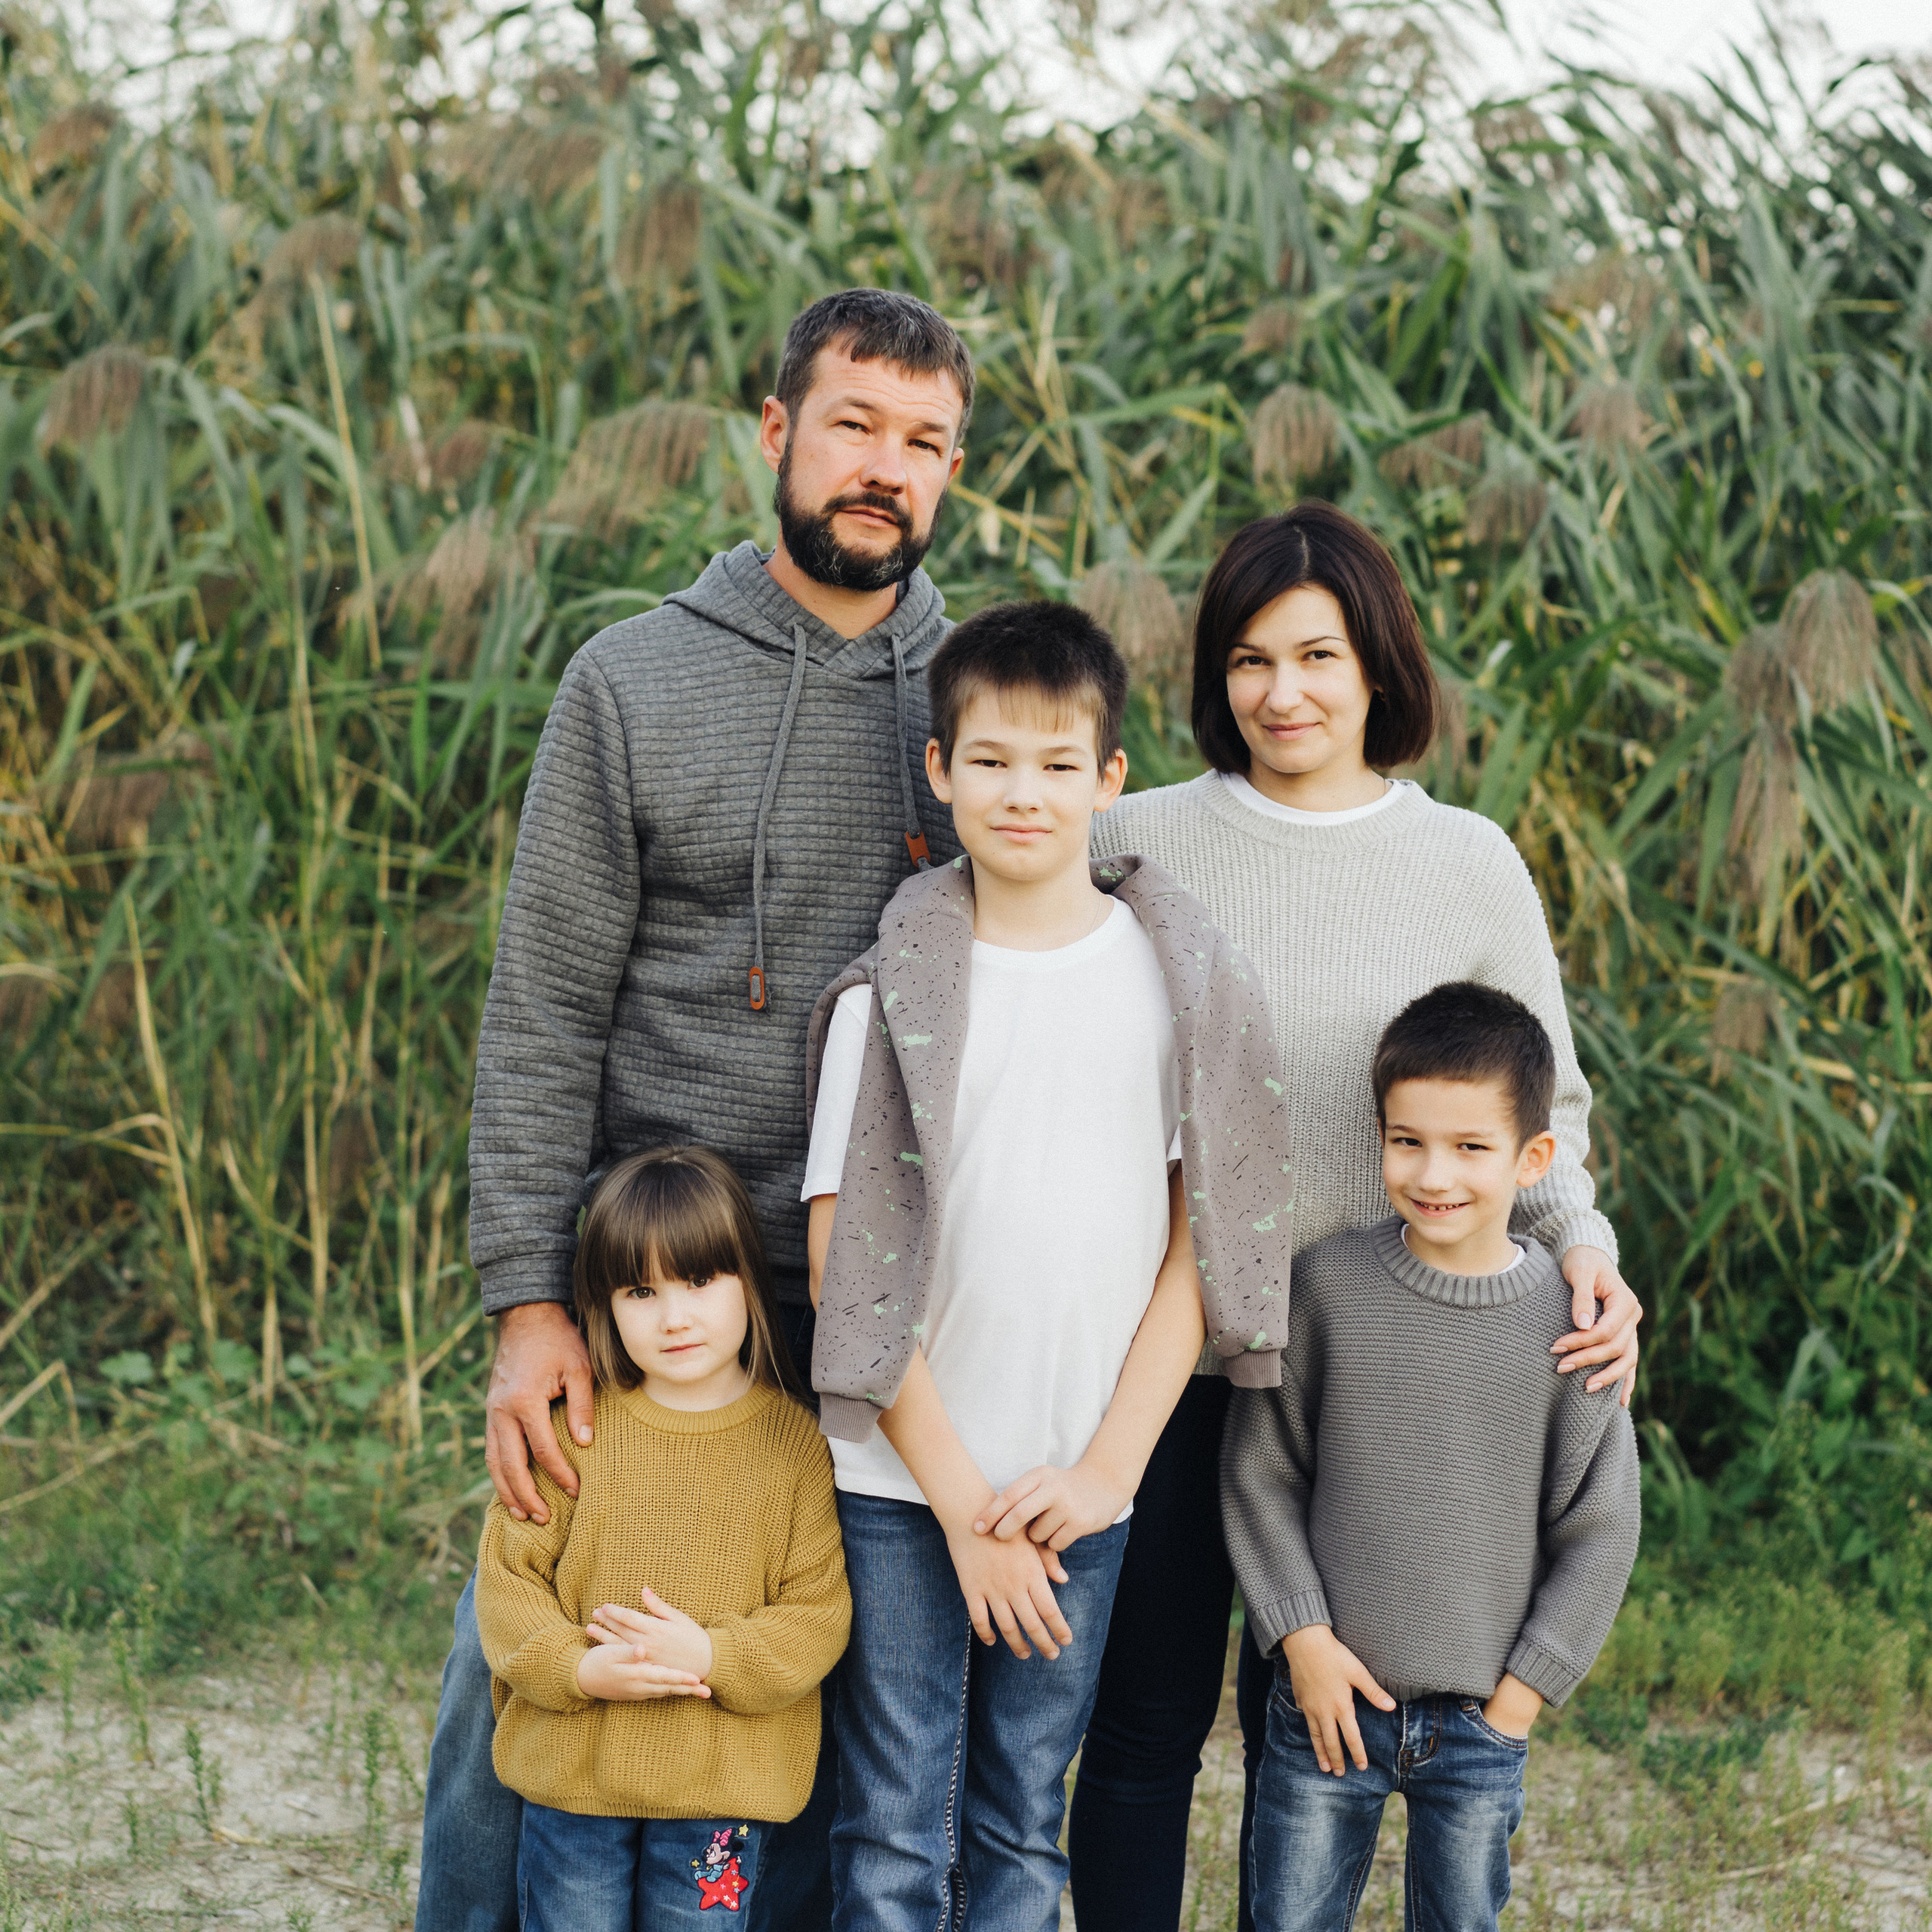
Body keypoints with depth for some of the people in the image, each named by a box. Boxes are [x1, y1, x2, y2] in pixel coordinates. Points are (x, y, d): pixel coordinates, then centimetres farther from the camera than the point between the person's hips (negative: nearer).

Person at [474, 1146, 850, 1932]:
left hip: (722, 1786, -1)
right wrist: (579, 1668, -18)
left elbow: (819, 1611, -6)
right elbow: (508, 1573, -2)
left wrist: (711, 1657, -21)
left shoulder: (794, 1442, -5)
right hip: (571, 1775, 1)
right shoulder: (573, 1429, -3)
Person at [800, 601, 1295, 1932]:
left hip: (1080, 1491, 1)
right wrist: (962, 1503, -8)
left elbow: (1194, 1244, 2)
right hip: (900, 1484, -1)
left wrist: (1106, 1469, -6)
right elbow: (843, 1259, -5)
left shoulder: (1176, 975, 2)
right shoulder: (894, 988, -2)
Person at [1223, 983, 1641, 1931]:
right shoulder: (1329, 1283, -6)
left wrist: (1525, 1690, -2)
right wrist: (1302, 1636, -5)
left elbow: (1599, 1529, 0)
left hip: (1481, 1720, 0)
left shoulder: (1569, 1319, -6)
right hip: (1328, 1697, 0)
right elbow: (1259, 1473, 1)